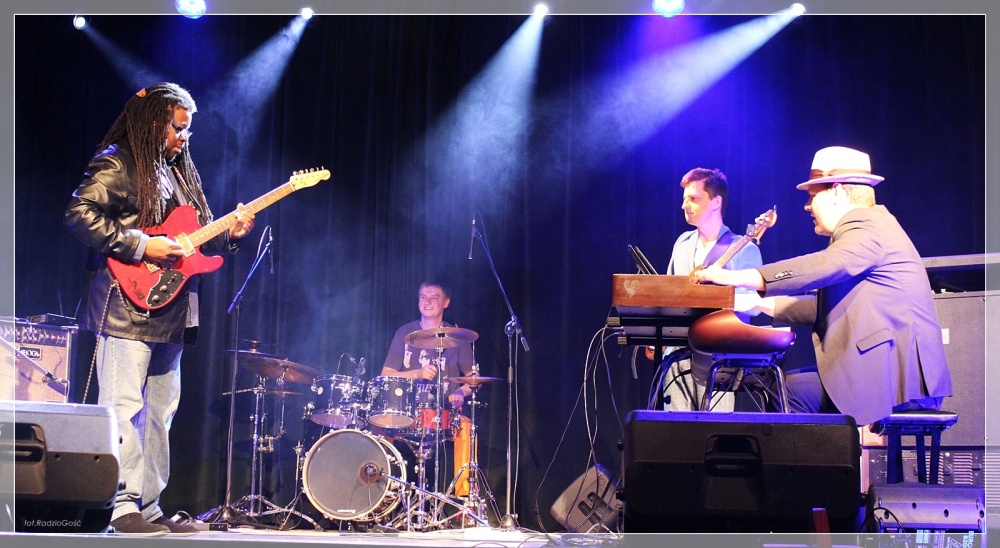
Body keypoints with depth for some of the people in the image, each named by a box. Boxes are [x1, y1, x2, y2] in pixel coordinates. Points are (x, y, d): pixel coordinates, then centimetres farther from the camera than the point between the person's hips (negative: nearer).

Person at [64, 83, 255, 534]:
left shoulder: (178, 171, 20)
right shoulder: (117, 165, -6)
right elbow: (79, 215, -19)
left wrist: (227, 235, 3)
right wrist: (141, 246, -20)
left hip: (168, 314, 9)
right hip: (126, 308, -9)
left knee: (159, 413, 9)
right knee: (123, 408, -9)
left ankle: (148, 507, 13)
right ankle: (122, 508, -8)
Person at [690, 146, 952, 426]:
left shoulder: (871, 227, -11)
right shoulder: (863, 229, 22)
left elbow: (821, 267, -27)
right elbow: (827, 307, 24)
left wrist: (736, 277, -27)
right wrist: (760, 303, 18)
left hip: (901, 379, -10)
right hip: (884, 372, 10)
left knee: (791, 390, -14)